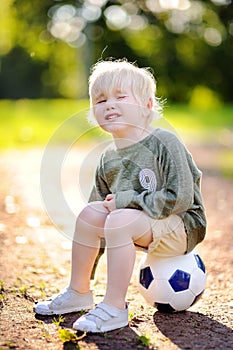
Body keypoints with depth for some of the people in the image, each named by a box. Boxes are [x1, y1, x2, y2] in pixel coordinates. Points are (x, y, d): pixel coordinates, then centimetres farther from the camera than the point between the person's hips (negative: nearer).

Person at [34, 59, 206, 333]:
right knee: (91, 212, -9)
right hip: (146, 229, 7)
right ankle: (79, 292, 5)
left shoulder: (164, 143, -18)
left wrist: (126, 200, -22)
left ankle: (115, 307, -23)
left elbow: (180, 199, -25)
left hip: (183, 226, -7)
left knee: (119, 220, -29)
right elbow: (104, 200, 14)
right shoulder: (109, 159, 4)